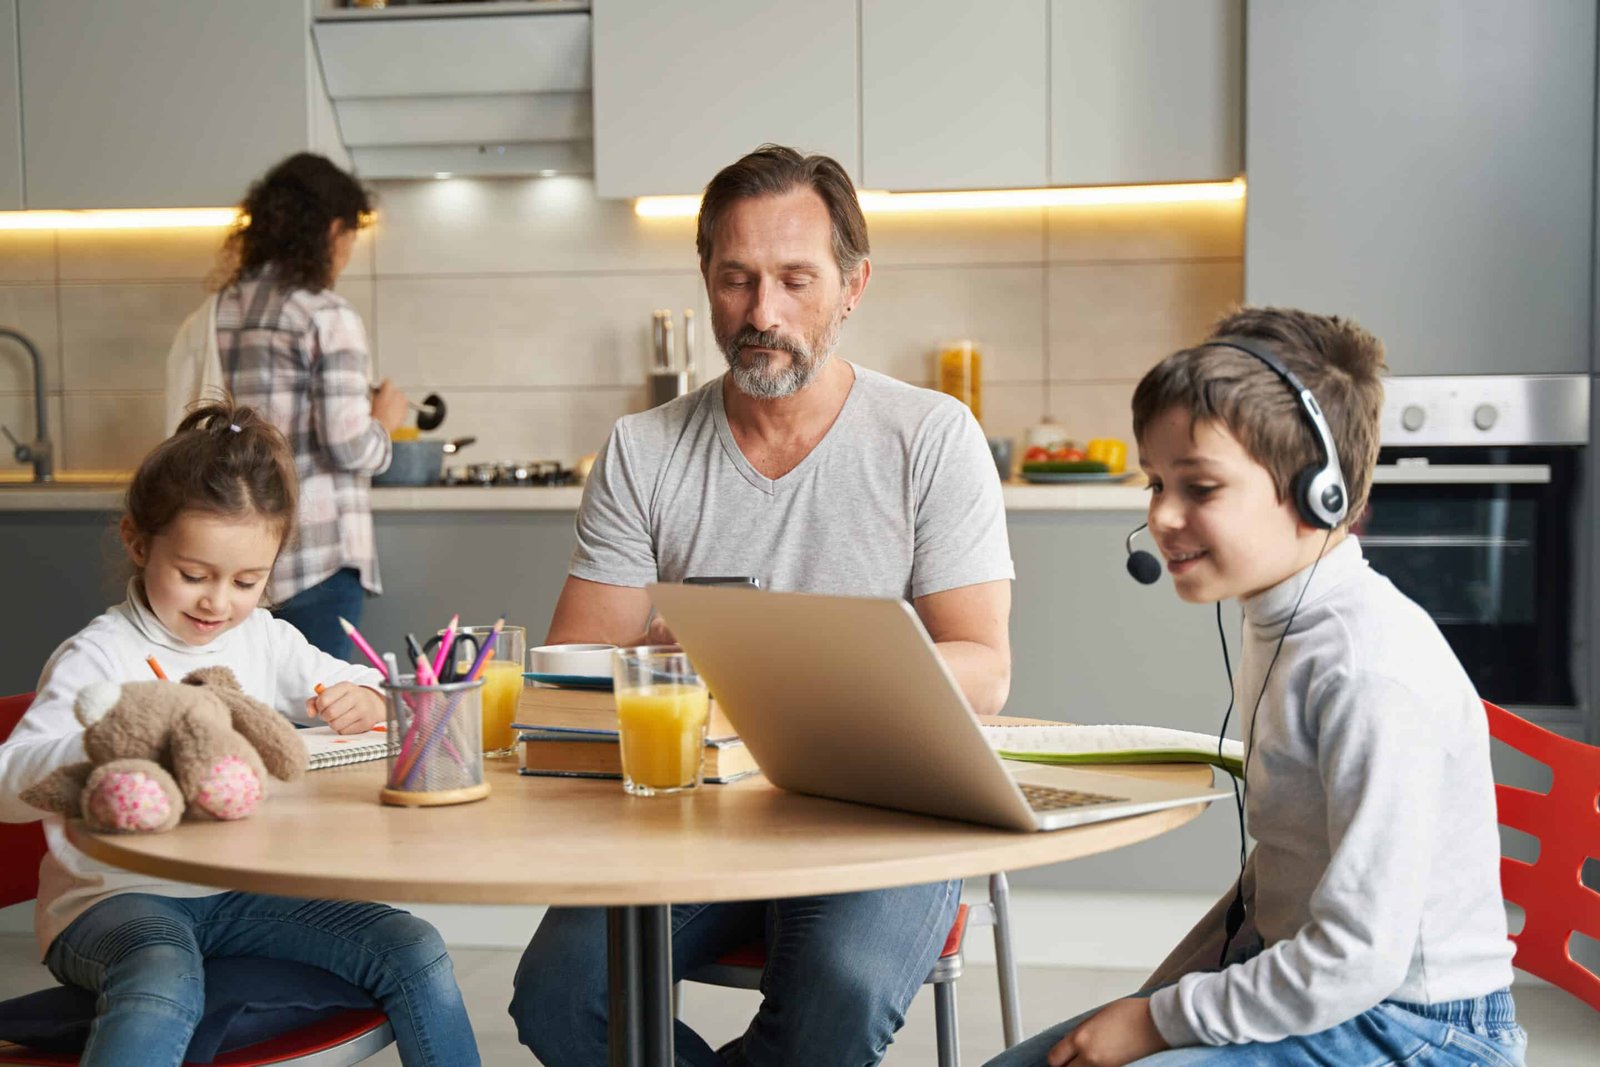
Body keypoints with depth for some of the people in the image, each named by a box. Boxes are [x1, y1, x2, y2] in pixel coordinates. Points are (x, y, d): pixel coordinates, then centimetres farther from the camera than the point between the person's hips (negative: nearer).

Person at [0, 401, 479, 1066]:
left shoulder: (264, 641, 9)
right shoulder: (98, 657, -9)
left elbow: (359, 686, 20)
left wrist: (364, 701, -6)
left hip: (239, 892, 6)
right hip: (115, 898, -5)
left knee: (414, 952, -9)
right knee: (164, 987, -40)